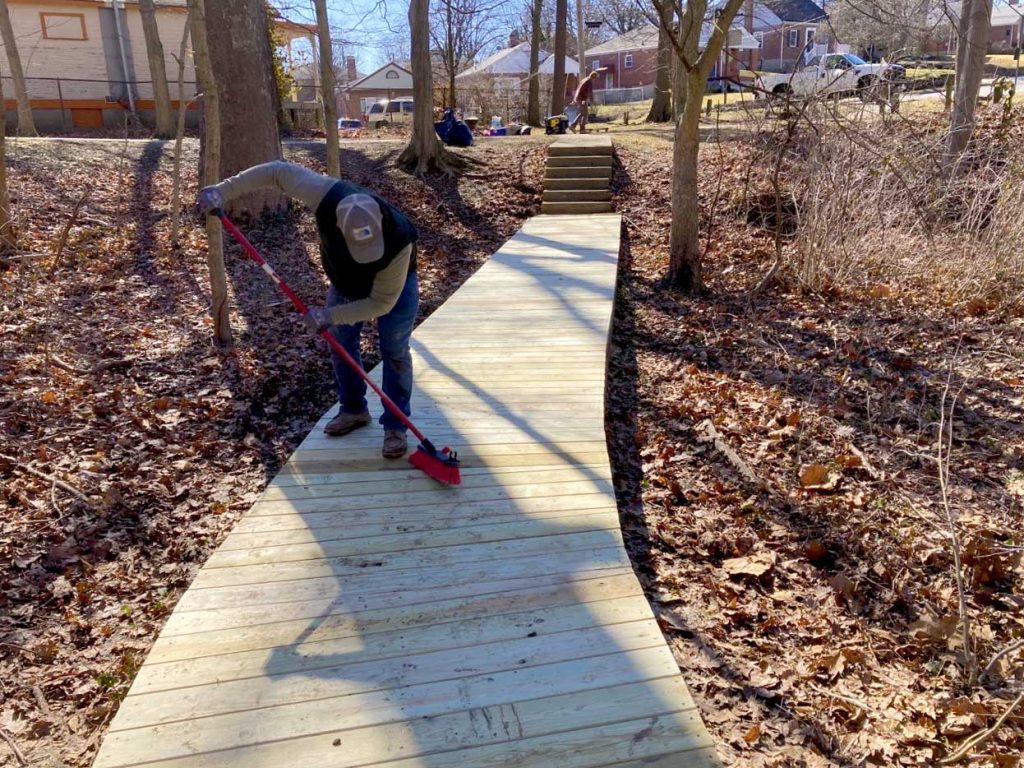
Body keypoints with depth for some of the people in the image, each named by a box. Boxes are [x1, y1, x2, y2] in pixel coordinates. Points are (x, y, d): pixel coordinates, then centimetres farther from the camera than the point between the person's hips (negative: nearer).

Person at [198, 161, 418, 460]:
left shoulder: (399, 239, -44)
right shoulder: (327, 196, -40)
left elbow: (382, 301, -34)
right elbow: (278, 171, -25)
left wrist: (329, 316, -34)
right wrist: (223, 191, -24)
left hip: (395, 284, -4)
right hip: (345, 282, 4)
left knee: (394, 351, -8)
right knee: (340, 345, 10)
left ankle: (396, 427, 4)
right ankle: (354, 410, 29)